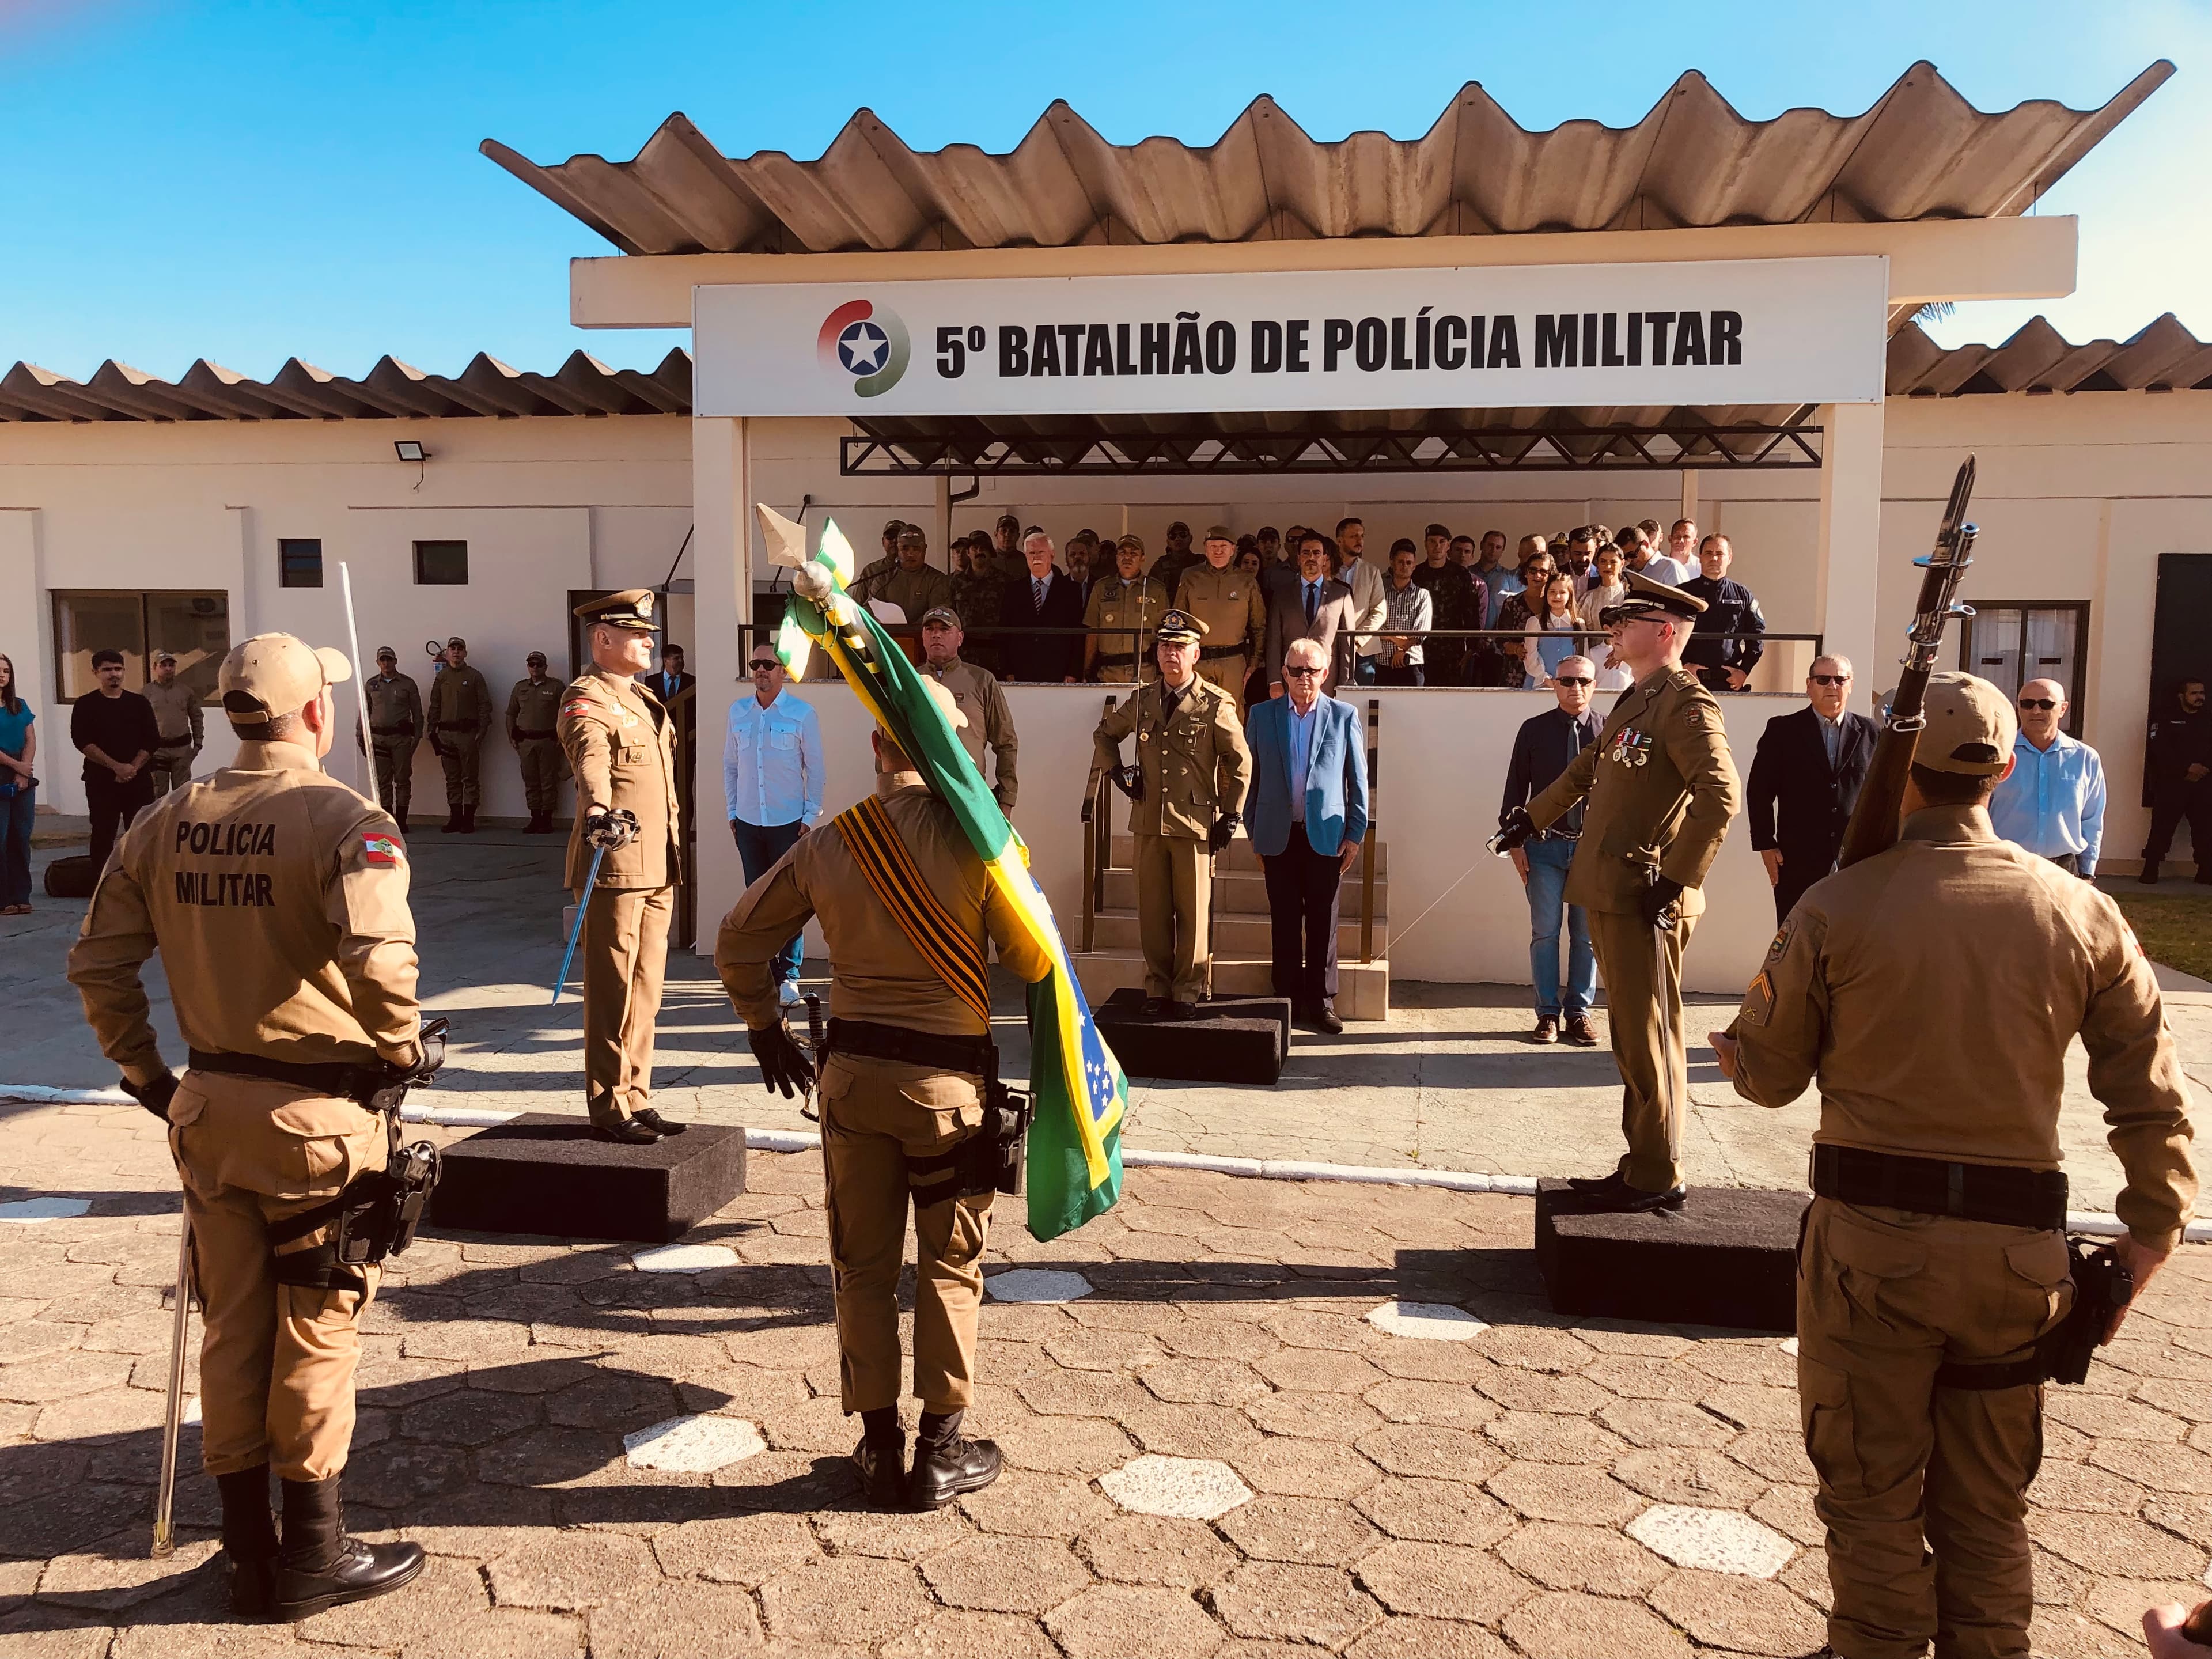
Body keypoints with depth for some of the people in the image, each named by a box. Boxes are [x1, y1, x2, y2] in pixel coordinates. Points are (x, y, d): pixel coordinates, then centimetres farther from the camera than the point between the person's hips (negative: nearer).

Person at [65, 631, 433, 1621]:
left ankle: (248, 1554, 30)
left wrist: (144, 1072, 15)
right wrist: (399, 1050, -14)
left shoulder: (164, 824, 4)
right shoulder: (344, 821, -15)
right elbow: (379, 960, -31)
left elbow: (97, 963, 6)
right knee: (316, 1332, 9)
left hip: (209, 1108, 6)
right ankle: (313, 1556, 21)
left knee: (233, 1331, 17)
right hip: (315, 1115, -6)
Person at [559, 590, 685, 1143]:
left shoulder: (644, 697, 18)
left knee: (646, 990, 14)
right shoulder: (586, 700, -11)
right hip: (614, 867, -9)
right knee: (612, 993, -2)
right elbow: (591, 760, -32)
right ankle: (609, 1109, 6)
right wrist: (600, 811, -51)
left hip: (657, 869, 9)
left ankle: (637, 1100, 23)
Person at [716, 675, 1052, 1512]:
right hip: (951, 1075, -2)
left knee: (864, 1266, 14)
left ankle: (880, 1450, 24)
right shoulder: (978, 837, -12)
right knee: (949, 1267, 12)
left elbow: (739, 942, 6)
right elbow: (1034, 961, -10)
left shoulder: (828, 844, -2)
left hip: (852, 1072, 3)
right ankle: (940, 1454, 20)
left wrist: (765, 1027, 20)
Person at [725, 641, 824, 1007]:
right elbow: (730, 764, 13)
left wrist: (811, 817, -5)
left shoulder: (803, 713, -5)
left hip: (789, 822, -3)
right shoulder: (738, 711, 5)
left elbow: (816, 769, -1)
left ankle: (789, 975, 8)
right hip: (748, 822, 3)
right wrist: (732, 811, 9)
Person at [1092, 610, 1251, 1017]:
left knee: (1193, 914, 2)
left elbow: (1240, 761, 2)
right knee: (1153, 912, 7)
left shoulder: (1215, 704, -3)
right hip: (1149, 821, 3)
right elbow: (1104, 734, 26)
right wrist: (1117, 772, 11)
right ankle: (1158, 989, 17)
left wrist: (1230, 816, -1)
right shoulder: (1141, 700, 9)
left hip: (1196, 823, -3)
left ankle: (1188, 992, 12)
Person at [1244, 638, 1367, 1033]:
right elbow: (1252, 776, 8)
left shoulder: (1344, 716, 3)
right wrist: (1254, 834, 5)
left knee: (1323, 923, 5)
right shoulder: (1262, 715, 6)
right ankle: (1288, 1000, 15)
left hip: (1326, 835, -1)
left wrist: (1356, 833, 1)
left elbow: (1358, 778, 5)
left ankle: (1321, 1002, 14)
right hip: (1278, 835, 1)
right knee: (1284, 923, 6)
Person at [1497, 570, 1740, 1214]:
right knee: (1631, 1038, 15)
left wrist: (1675, 880, -24)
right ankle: (1641, 1164, 25)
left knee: (1649, 1040, -1)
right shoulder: (1636, 701, 18)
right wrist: (1532, 817, 42)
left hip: (1645, 901, -9)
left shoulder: (1686, 703, -13)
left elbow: (1721, 794, -25)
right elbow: (1587, 768, 33)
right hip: (1611, 895, 9)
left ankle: (1657, 1178, 9)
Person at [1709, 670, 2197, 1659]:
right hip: (2018, 1245, 3)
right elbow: (2153, 1097, 1)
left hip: (1873, 1239, -3)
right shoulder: (2081, 914, -2)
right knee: (1986, 1508, 20)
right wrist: (2152, 1234, 11)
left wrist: (1733, 1054, 20)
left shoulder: (1836, 910, -11)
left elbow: (1769, 1076, -2)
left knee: (1874, 1499, 12)